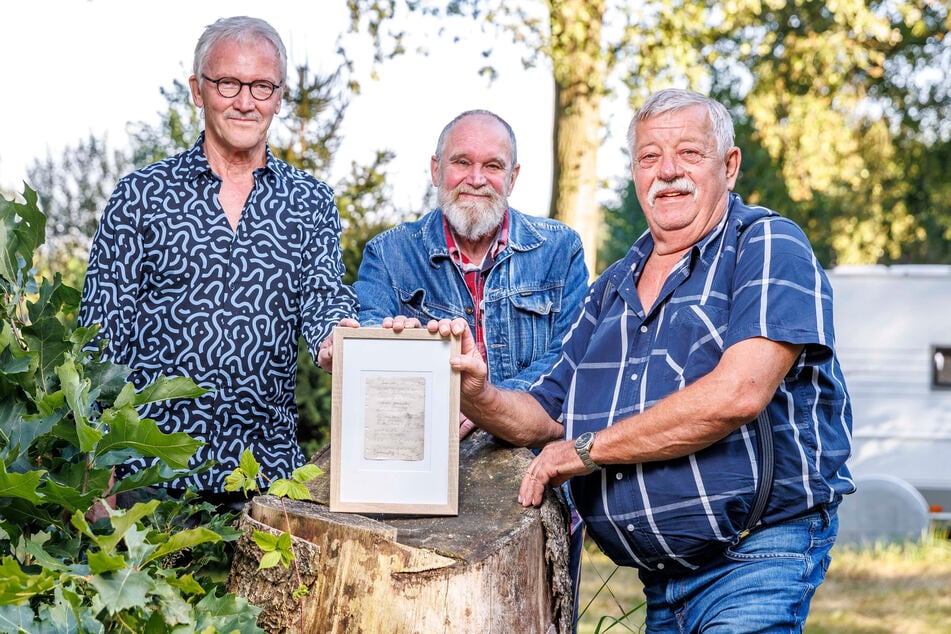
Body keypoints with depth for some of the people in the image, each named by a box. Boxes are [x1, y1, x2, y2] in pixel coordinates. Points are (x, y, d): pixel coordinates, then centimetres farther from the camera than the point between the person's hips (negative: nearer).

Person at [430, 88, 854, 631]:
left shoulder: (769, 246, -7)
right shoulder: (614, 287, 17)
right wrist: (481, 398, -8)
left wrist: (589, 449, -13)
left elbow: (737, 394, -21)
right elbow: (547, 416, 16)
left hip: (753, 563, -7)